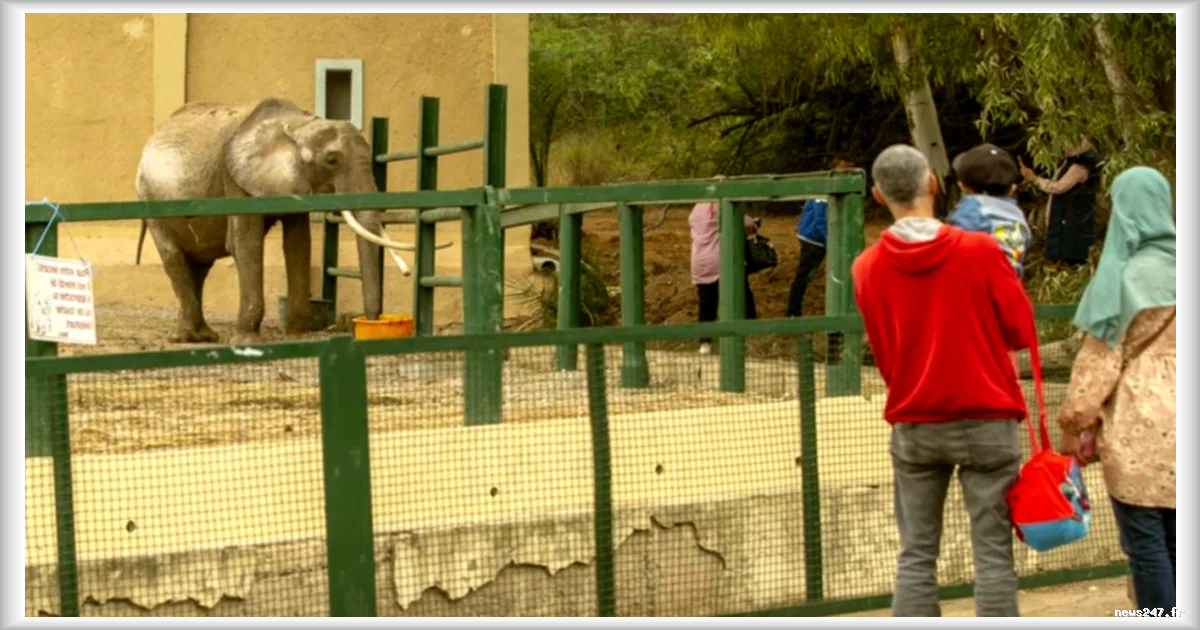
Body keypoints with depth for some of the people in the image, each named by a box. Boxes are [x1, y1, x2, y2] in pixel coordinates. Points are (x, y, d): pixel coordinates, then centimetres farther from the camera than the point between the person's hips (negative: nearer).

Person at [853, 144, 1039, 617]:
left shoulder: (867, 268, -1)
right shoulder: (979, 251, -10)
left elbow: (883, 354, 8)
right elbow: (1023, 331, -2)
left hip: (912, 425, 3)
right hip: (985, 419, -3)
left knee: (916, 557, 8)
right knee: (993, 555, 0)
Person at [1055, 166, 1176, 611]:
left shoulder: (1124, 279, -8)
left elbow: (1100, 360, -8)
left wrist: (1073, 424, 0)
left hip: (1139, 429, -5)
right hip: (1171, 425, 5)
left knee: (1146, 543, -1)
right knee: (1173, 541, 11)